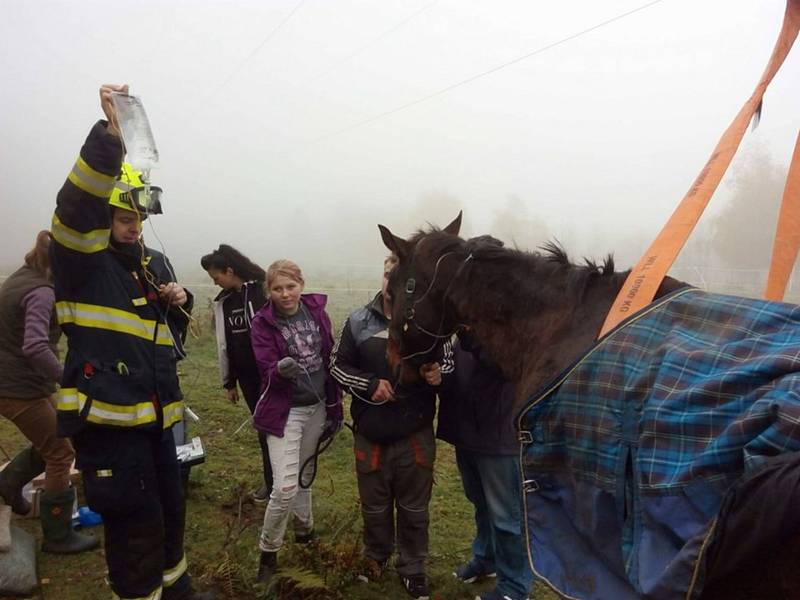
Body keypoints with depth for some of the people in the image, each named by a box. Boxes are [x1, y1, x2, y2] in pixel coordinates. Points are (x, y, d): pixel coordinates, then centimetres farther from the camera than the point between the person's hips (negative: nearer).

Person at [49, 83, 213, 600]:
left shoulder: (157, 264, 14)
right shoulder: (83, 259, -6)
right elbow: (75, 207, -28)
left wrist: (180, 303, 0)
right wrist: (109, 137, -39)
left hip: (155, 409, 8)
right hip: (108, 411, -7)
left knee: (170, 506, 21)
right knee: (137, 522, -3)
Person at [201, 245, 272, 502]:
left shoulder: (265, 291, -13)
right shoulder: (223, 301, 7)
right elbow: (224, 345, 12)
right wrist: (229, 382, 15)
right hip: (247, 376, 5)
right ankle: (271, 479, 26)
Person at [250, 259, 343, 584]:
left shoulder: (317, 312, -2)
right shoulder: (262, 323, -12)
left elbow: (330, 359, 5)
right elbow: (268, 372, -17)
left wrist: (336, 406, 7)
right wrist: (281, 369, -41)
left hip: (318, 407, 4)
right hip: (285, 411, -4)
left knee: (305, 475, 21)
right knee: (285, 488, -10)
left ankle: (305, 532, 43)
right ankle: (268, 554, 11)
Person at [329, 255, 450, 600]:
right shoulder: (359, 321, -2)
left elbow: (451, 358, 6)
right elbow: (338, 365, 3)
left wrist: (440, 372, -17)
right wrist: (369, 384, -14)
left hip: (416, 435, -1)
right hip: (370, 434, 1)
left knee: (414, 507, 14)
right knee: (374, 505, 19)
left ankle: (412, 567, 34)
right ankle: (375, 557, 43)